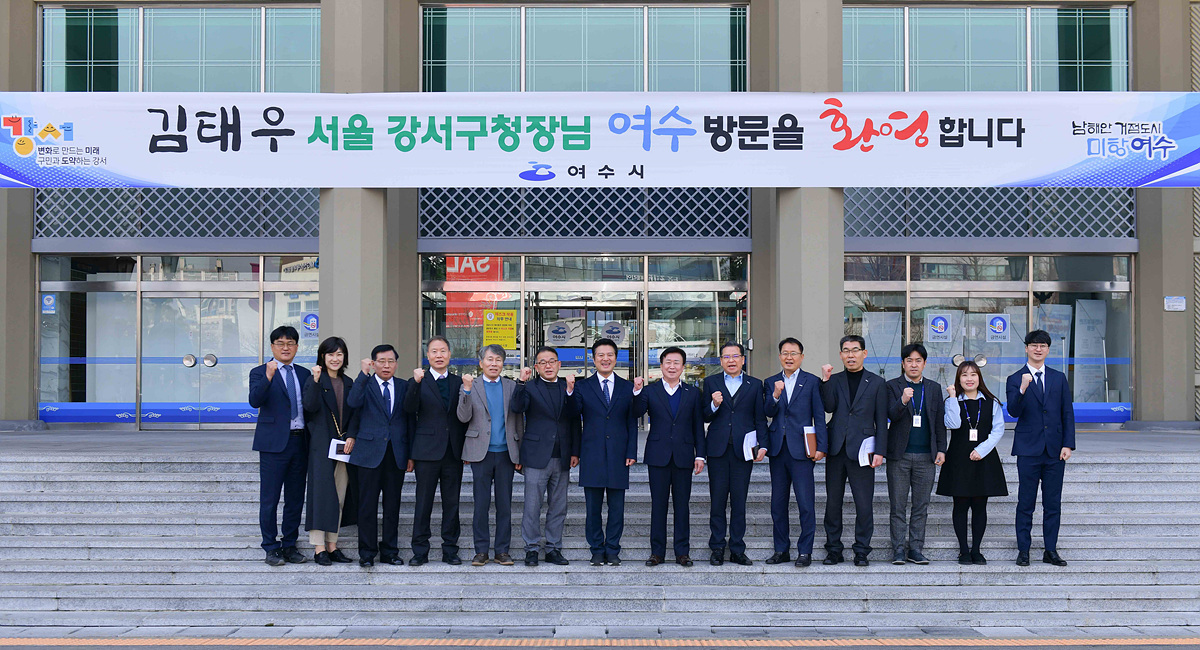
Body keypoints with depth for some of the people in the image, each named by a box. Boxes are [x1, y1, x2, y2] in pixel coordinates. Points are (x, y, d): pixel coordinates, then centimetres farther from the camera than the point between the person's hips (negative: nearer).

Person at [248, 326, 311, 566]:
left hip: (300, 443, 5)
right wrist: (268, 377, -30)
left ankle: (290, 546, 19)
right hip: (274, 443, -4)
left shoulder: (304, 374, 14)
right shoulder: (260, 372, -1)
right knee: (269, 499, 0)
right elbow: (255, 401, -18)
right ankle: (271, 548, 9)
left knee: (295, 498, 9)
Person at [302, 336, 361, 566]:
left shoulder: (348, 383, 14)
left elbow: (354, 413, 10)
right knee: (321, 492, -7)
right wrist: (316, 381, -26)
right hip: (321, 444, -5)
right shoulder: (315, 380, -1)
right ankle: (319, 547, -4)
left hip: (343, 444, 5)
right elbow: (310, 406, -17)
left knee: (339, 496, 6)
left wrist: (351, 436, -4)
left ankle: (332, 545, 12)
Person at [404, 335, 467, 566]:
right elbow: (409, 409, -13)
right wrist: (416, 383, -27)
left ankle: (450, 550, 14)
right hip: (427, 451, -2)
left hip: (453, 452, 3)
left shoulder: (459, 382, 11)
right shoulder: (418, 381, 3)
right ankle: (420, 551, 9)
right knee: (423, 503, 1)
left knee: (452, 503, 6)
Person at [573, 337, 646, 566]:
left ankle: (613, 551, 15)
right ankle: (597, 551, 16)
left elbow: (633, 420, -1)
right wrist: (570, 392, -22)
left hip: (618, 455, 1)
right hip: (592, 456, 0)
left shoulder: (627, 387, 7)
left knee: (617, 508, 5)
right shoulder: (583, 387, 5)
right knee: (593, 508, 5)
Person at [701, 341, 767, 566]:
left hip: (743, 450, 0)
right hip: (718, 449, 0)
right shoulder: (711, 382, 9)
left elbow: (760, 418, 8)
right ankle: (717, 549, 11)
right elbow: (704, 418, 6)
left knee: (739, 502, 3)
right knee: (717, 501, 3)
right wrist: (714, 405, -14)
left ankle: (737, 550, 10)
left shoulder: (755, 385, 10)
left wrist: (762, 445, -4)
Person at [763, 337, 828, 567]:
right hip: (778, 449, 4)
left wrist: (821, 447, -8)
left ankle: (805, 551, 3)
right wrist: (776, 395, -18)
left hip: (801, 450, -4)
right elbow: (769, 412, 1)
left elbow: (819, 417, -1)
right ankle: (781, 550, 18)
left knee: (806, 503, -5)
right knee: (778, 503, 9)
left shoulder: (812, 382, 2)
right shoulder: (771, 382, 12)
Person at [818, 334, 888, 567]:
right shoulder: (834, 380, 11)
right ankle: (833, 549, 15)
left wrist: (879, 451, -4)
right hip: (836, 449, 2)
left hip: (861, 451, -2)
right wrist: (825, 380, -14)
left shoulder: (876, 383, 6)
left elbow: (881, 421, 3)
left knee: (864, 504, -2)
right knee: (832, 502, 6)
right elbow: (829, 407, -5)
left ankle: (862, 551, 8)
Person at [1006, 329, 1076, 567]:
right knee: (1026, 503, 2)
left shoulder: (1059, 378, 11)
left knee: (1053, 503, 6)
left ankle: (1051, 551, 14)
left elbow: (1068, 413, 9)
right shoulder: (1015, 379, 1)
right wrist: (1022, 389, -29)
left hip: (1055, 450, 3)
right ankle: (1023, 551, 8)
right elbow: (1013, 411, -12)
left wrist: (1068, 444, 0)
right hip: (1029, 450, -3)